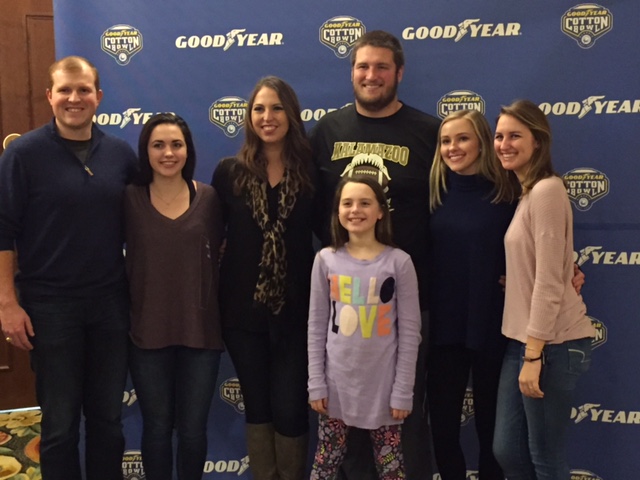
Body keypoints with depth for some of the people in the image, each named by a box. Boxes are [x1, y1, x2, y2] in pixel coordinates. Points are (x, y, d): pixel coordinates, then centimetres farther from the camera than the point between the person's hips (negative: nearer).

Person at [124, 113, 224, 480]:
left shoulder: (208, 198, -1)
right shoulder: (130, 199, -4)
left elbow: (216, 256, 6)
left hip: (201, 330, 1)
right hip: (147, 332, 0)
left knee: (193, 429, 10)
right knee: (157, 427, 12)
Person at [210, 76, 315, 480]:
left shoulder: (311, 170, -2)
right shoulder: (230, 172, 0)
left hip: (296, 310, -1)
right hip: (243, 310, 1)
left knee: (290, 410, 4)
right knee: (257, 407, 13)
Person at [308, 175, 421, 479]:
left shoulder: (399, 262, -6)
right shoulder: (326, 260, 0)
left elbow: (409, 332, -5)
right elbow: (317, 328, 2)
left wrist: (402, 391, -7)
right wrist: (316, 383, -2)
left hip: (382, 384, -1)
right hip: (337, 382, 2)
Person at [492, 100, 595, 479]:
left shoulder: (546, 190, -14)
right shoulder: (526, 193, 14)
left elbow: (549, 282, -19)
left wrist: (534, 355, -19)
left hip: (553, 344, -9)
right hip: (522, 339, 9)